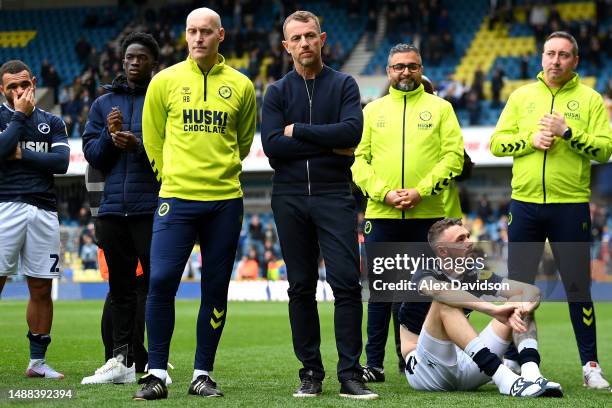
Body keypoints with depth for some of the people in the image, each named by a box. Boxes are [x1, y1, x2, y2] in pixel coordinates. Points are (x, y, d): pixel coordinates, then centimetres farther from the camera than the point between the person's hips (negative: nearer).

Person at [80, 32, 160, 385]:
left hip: (152, 207, -5)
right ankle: (122, 360, 11)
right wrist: (110, 136, -7)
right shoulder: (104, 104, 16)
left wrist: (139, 145, -18)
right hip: (113, 207, 5)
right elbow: (92, 154, 12)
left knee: (156, 283, -6)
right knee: (121, 286, 8)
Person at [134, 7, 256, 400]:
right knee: (161, 281, -11)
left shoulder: (240, 85, 6)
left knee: (216, 290, 4)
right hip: (177, 198, -1)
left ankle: (203, 374, 14)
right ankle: (157, 374, -2)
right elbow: (153, 137, 13)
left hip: (225, 200, 1)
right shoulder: (165, 81, 4)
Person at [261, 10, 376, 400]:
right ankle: (311, 372, 12)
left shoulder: (343, 85, 6)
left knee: (347, 283, -9)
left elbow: (352, 131, -12)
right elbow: (272, 144, -7)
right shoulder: (277, 92, 8)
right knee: (301, 288, 5)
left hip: (335, 196, -2)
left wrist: (298, 130, -8)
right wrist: (328, 145, -9)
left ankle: (350, 375, -7)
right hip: (290, 199, 2)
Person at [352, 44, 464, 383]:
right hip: (381, 215, 1)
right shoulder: (373, 110, 13)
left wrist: (421, 191, -12)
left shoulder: (440, 108, 8)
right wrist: (383, 193, -9)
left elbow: (453, 156, -1)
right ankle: (374, 362, 6)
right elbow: (359, 159, 6)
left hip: (427, 215, -1)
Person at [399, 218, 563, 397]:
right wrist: (493, 309, -48)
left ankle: (531, 373, -33)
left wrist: (522, 308, -29)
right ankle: (504, 379, -46)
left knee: (519, 304, -4)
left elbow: (531, 291, -3)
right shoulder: (424, 276, -10)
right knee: (445, 305, -32)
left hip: (465, 365, 6)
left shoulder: (474, 274, 5)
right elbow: (440, 290, -37)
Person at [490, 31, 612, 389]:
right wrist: (531, 140, -10)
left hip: (571, 205, -2)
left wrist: (567, 132, -17)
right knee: (518, 284, 6)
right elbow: (497, 143, 5)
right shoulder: (521, 97, 10)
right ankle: (512, 359, 16)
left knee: (578, 286, 0)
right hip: (525, 204, 2)